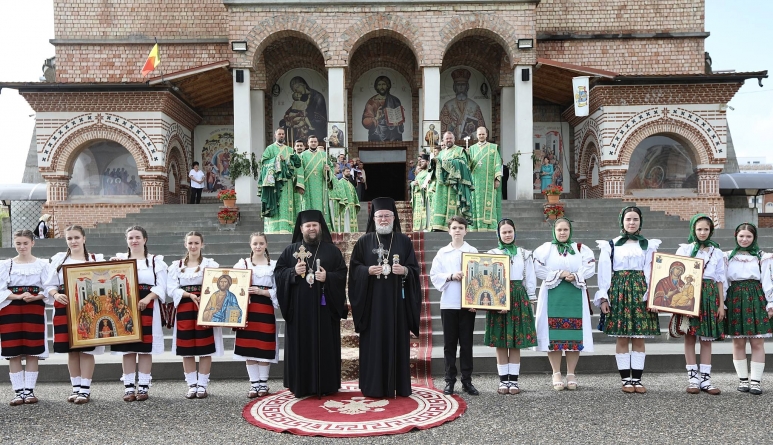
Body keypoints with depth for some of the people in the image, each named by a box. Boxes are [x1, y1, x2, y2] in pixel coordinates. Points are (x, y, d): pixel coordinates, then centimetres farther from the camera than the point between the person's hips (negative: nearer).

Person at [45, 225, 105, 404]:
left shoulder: (96, 259, 6)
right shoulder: (59, 259, 9)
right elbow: (50, 285, 8)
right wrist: (56, 295, -13)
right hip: (65, 309, 2)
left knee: (86, 349, -3)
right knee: (71, 350, 7)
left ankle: (85, 389, 3)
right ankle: (76, 388, 17)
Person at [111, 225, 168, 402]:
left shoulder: (156, 261, 6)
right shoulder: (119, 259, 12)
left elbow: (161, 286, -1)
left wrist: (147, 299, -17)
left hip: (148, 307, -1)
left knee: (145, 348, 0)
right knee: (127, 348, 2)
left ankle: (143, 386, 6)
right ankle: (129, 386, 8)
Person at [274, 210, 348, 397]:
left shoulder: (332, 250, 7)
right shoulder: (291, 250, 9)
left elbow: (342, 274, 2)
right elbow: (277, 272, 5)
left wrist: (327, 277, -16)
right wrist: (293, 272, -12)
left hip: (324, 306, 0)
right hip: (299, 307, 1)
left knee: (325, 345, 1)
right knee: (300, 345, 2)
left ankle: (326, 385, 10)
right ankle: (301, 385, 10)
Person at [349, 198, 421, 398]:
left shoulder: (404, 241, 8)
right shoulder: (364, 241, 6)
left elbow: (415, 269, 6)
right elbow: (354, 268, 3)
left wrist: (404, 271, -15)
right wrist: (368, 270, -16)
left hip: (396, 300, 1)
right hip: (372, 301, -1)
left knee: (397, 341, 3)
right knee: (373, 343, 0)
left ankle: (399, 386, 11)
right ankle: (374, 387, 6)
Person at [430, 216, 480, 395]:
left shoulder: (473, 252, 5)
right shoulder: (442, 252, 7)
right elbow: (434, 275, 2)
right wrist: (451, 276, -15)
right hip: (448, 303, 1)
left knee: (466, 343, 4)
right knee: (449, 343, 5)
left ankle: (467, 381, 12)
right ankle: (450, 380, 12)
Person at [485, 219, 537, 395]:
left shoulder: (524, 254, 10)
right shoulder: (492, 253, 6)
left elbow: (530, 279, 11)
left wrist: (530, 300, 5)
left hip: (519, 298, 1)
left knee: (516, 342, 2)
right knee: (500, 343, 1)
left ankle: (513, 381, 8)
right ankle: (503, 381, 9)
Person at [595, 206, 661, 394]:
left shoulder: (648, 245, 12)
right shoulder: (611, 245, 7)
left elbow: (653, 272, 6)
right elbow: (605, 273, 3)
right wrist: (603, 298, -4)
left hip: (641, 292, 1)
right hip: (619, 291, -1)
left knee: (639, 339, 1)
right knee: (621, 339, -2)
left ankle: (637, 379, 8)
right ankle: (626, 379, 5)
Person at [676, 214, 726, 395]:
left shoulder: (716, 252, 11)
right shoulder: (684, 249, 5)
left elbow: (720, 279, 11)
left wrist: (721, 304, 6)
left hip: (710, 295, 2)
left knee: (707, 338, 3)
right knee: (690, 336, -2)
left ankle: (705, 379, 7)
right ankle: (693, 378, 4)